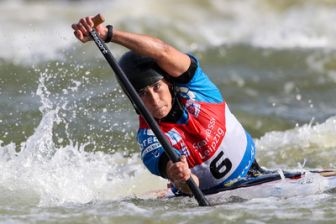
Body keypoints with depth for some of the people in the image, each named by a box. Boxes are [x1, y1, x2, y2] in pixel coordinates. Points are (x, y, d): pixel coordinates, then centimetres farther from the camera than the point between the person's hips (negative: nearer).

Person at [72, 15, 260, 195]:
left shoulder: (190, 84, -13)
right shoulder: (149, 136, -17)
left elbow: (162, 51, -32)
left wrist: (108, 33, -42)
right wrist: (179, 177, -57)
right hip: (206, 194, -1)